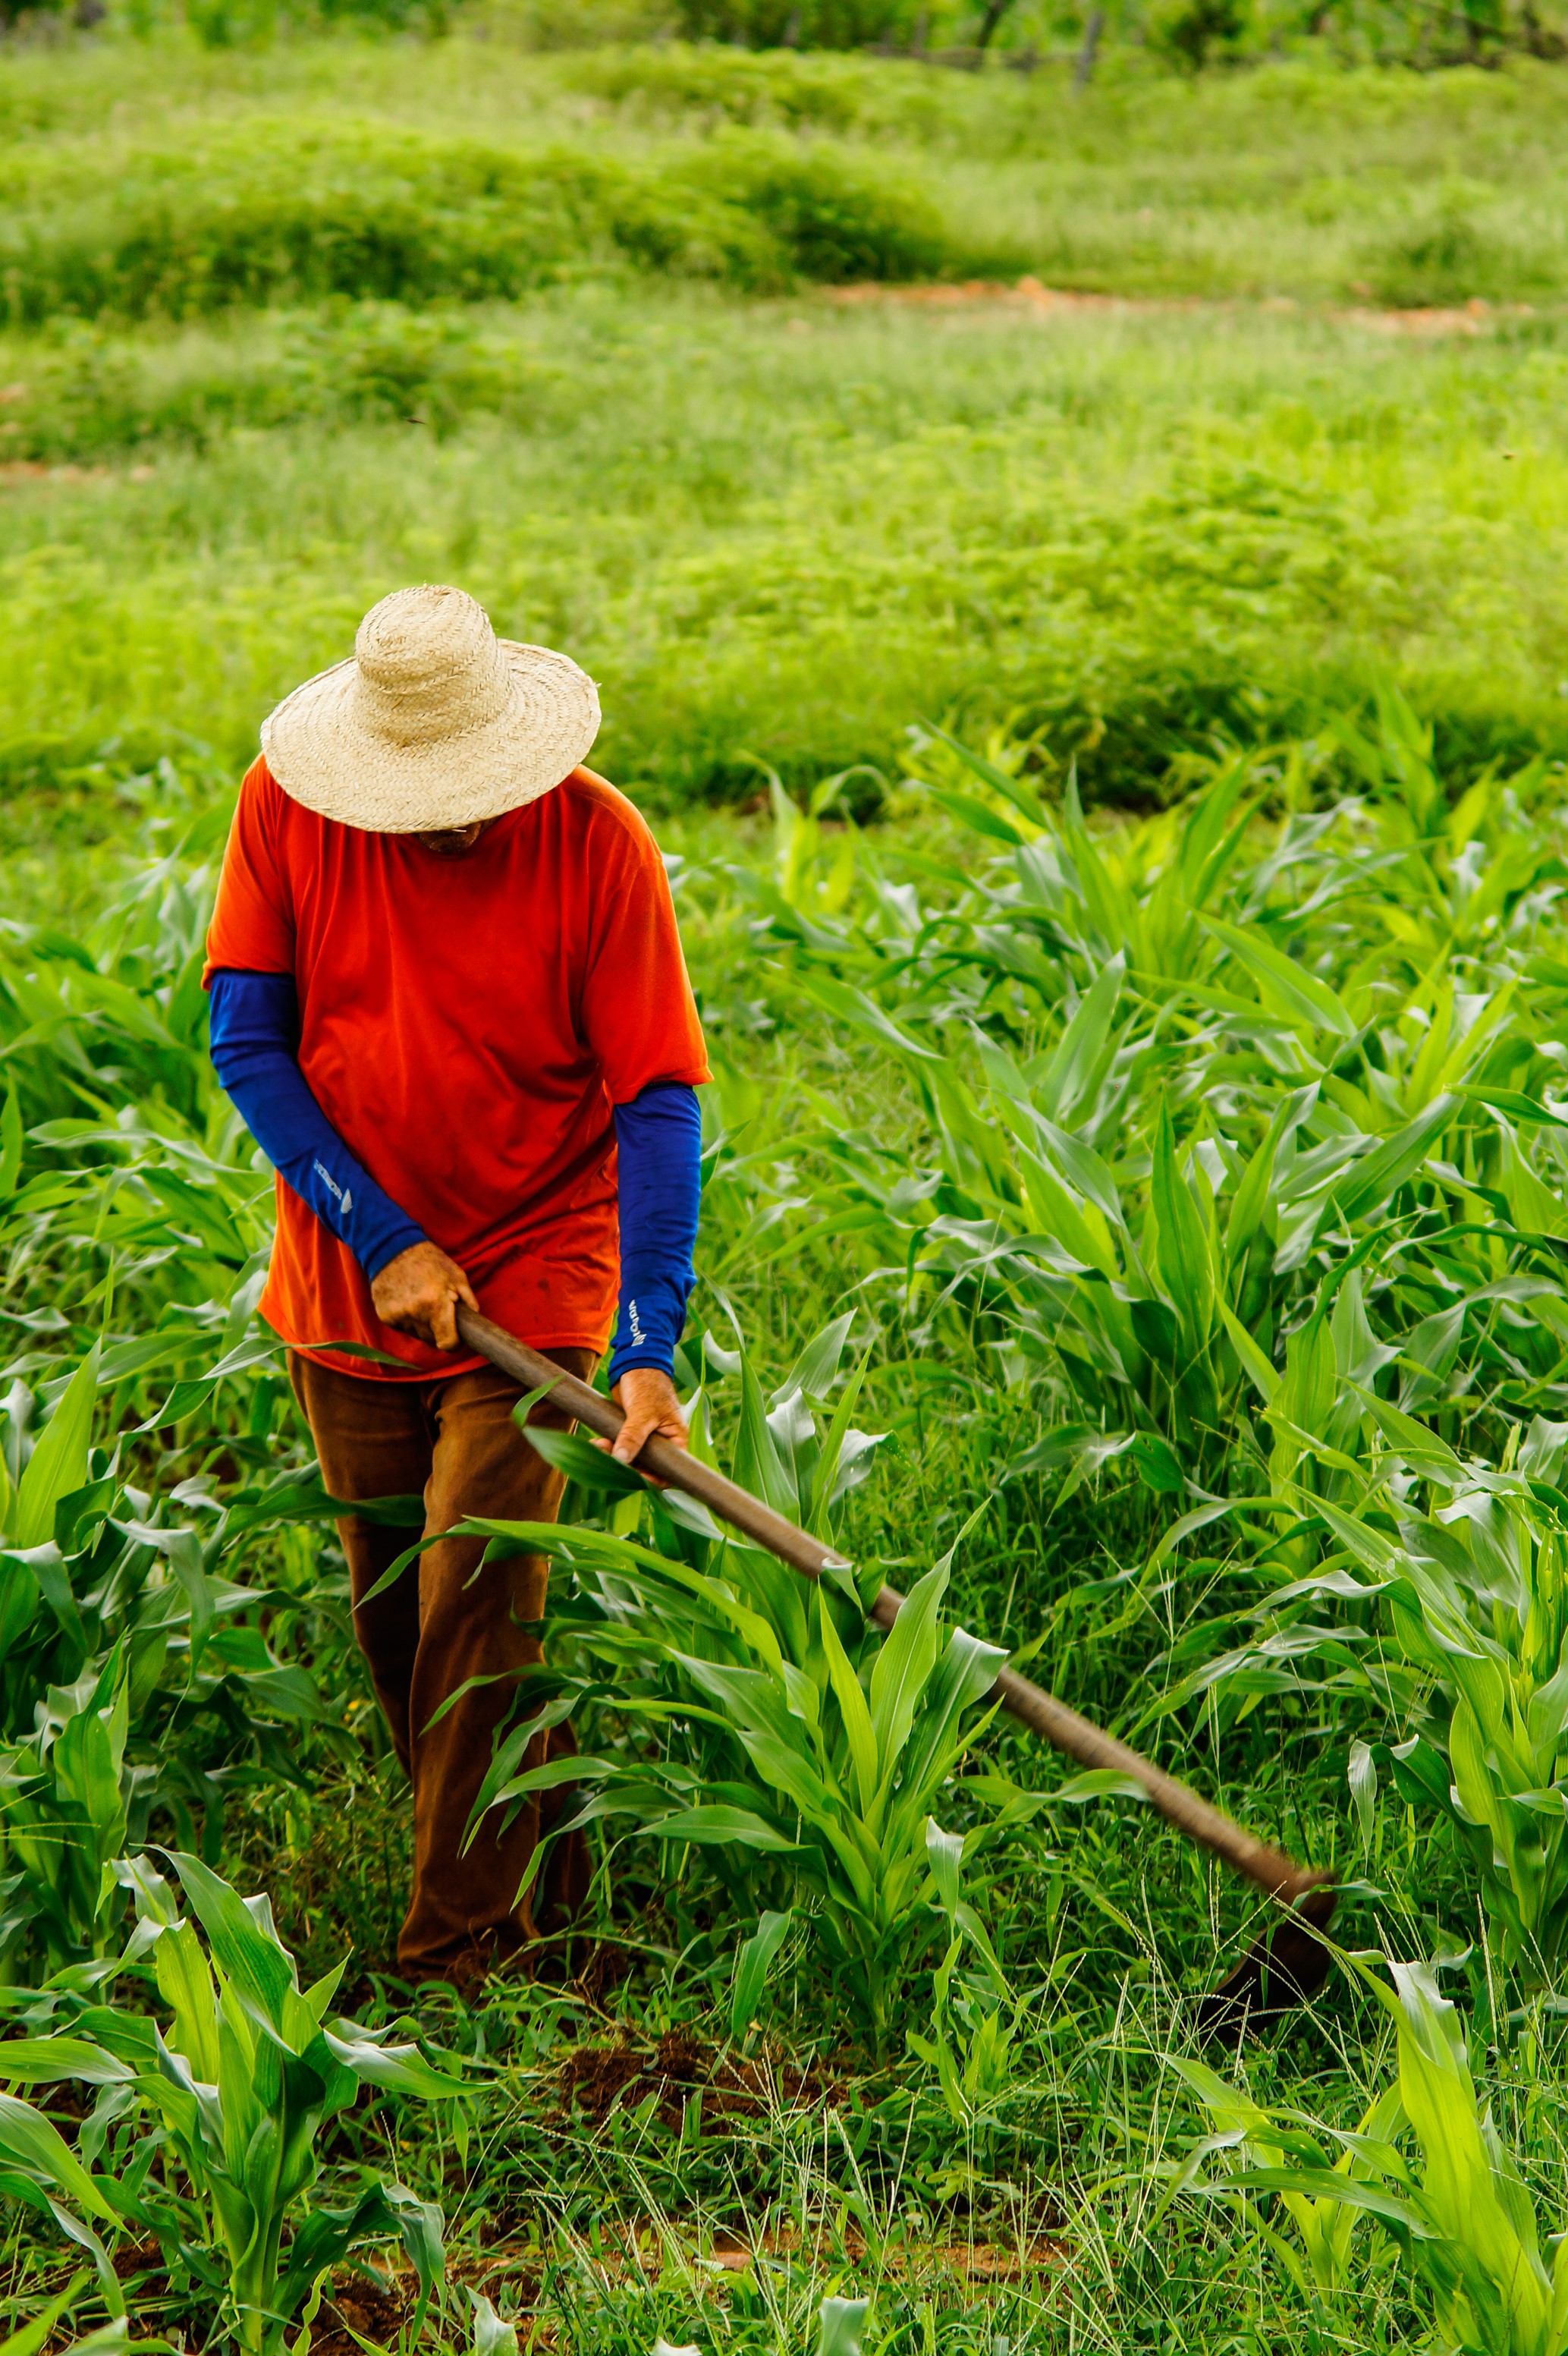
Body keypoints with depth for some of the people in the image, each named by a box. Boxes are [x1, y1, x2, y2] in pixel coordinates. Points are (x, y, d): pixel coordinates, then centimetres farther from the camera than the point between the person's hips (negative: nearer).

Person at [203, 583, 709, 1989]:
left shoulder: (595, 840, -17)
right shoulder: (286, 806, -11)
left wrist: (650, 1350, -25)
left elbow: (658, 1101, -17)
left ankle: (459, 1955, -2)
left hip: (530, 1281, -3)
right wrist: (381, 1239, -15)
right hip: (345, 1286, 3)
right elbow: (246, 1041, -7)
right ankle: (543, 1887, 31)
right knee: (396, 1620, 11)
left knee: (476, 1610, -12)